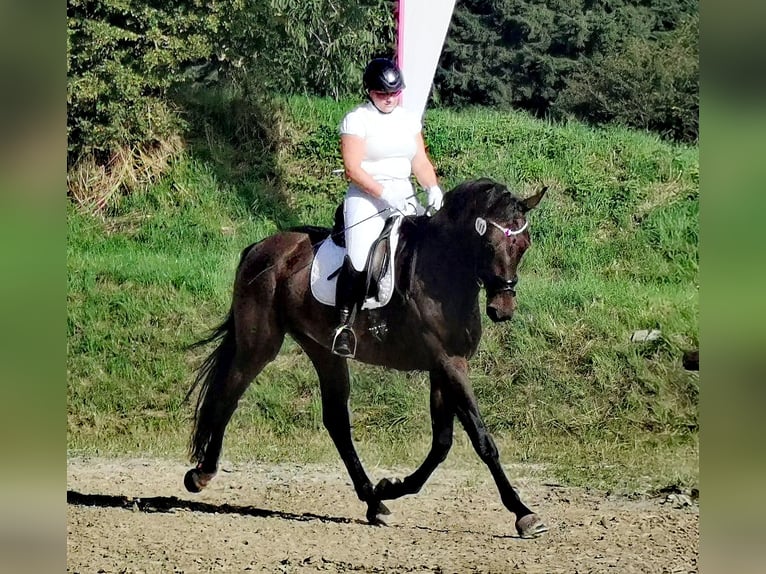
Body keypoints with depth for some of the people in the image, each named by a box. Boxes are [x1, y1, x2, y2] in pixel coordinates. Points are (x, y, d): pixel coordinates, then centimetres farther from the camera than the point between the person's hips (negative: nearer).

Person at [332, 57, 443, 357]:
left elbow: (420, 162, 13)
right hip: (367, 198, -6)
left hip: (404, 197, 6)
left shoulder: (408, 119, 13)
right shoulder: (357, 120, -5)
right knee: (358, 261, -22)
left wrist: (433, 188, -7)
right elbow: (353, 168, -11)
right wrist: (384, 194, -21)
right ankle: (344, 323, -11)